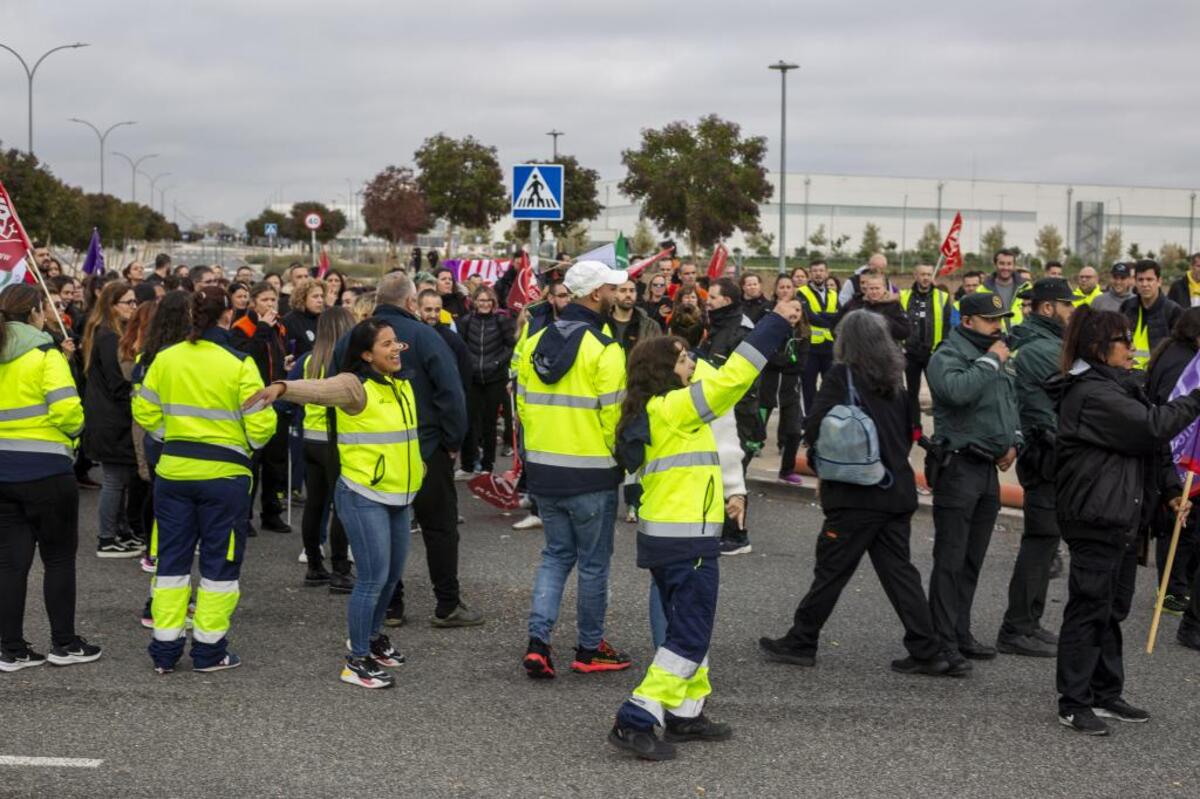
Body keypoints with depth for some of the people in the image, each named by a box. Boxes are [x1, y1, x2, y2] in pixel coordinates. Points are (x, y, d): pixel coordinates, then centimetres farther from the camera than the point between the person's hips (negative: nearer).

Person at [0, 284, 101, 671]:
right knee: (59, 558, 8)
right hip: (45, 469, -5)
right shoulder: (44, 354, -10)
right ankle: (64, 643, 13)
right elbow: (66, 408, -19)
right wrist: (74, 431, -1)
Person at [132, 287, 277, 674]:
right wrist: (251, 444, 8)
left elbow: (145, 413, 5)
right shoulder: (239, 364, -13)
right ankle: (209, 650, 12)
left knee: (172, 558, 12)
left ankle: (165, 649, 15)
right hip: (224, 474, -3)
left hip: (173, 470, 4)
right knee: (219, 562, 9)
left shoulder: (166, 358, -1)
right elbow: (260, 424, -13)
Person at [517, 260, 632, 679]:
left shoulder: (535, 343, 4)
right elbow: (614, 414, -16)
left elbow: (522, 405, 9)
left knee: (556, 555, 17)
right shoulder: (604, 350, -16)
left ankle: (538, 640, 5)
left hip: (542, 469, 6)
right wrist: (619, 456, 2)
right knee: (593, 563, 8)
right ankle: (590, 649, 18)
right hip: (591, 476, -6)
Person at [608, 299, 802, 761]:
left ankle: (685, 714, 27)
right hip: (687, 540, -10)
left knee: (687, 629, 19)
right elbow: (731, 379, -21)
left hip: (662, 536, 10)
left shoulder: (651, 414, 13)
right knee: (689, 638, -5)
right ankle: (636, 722, -8)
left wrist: (716, 499, 19)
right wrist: (775, 325, -18)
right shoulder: (673, 408, -15)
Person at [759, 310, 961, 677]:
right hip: (896, 491, 6)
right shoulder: (895, 382, 10)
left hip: (856, 494, -6)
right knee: (899, 571, 9)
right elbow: (908, 433, 18)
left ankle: (800, 643, 12)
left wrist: (819, 460, 3)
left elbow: (814, 427, -14)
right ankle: (927, 652, 7)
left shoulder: (842, 376, -9)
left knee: (830, 570, 2)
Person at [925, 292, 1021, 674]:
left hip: (988, 468, 9)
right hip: (958, 467, -9)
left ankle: (960, 632, 22)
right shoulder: (947, 357, -10)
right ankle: (943, 641, -5)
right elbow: (957, 390, -31)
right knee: (950, 559, -7)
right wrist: (990, 362, -19)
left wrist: (1012, 441, 12)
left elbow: (1010, 403, 29)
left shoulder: (996, 358, 17)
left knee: (972, 560, 14)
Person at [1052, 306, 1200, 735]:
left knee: (1111, 610, 16)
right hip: (1094, 519, -10)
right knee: (1088, 610, -4)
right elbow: (1152, 427, -23)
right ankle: (1073, 703, 4)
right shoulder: (1092, 394, -18)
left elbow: (1150, 442, 18)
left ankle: (1106, 694, 25)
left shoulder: (1117, 388, 16)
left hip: (1122, 518, 10)